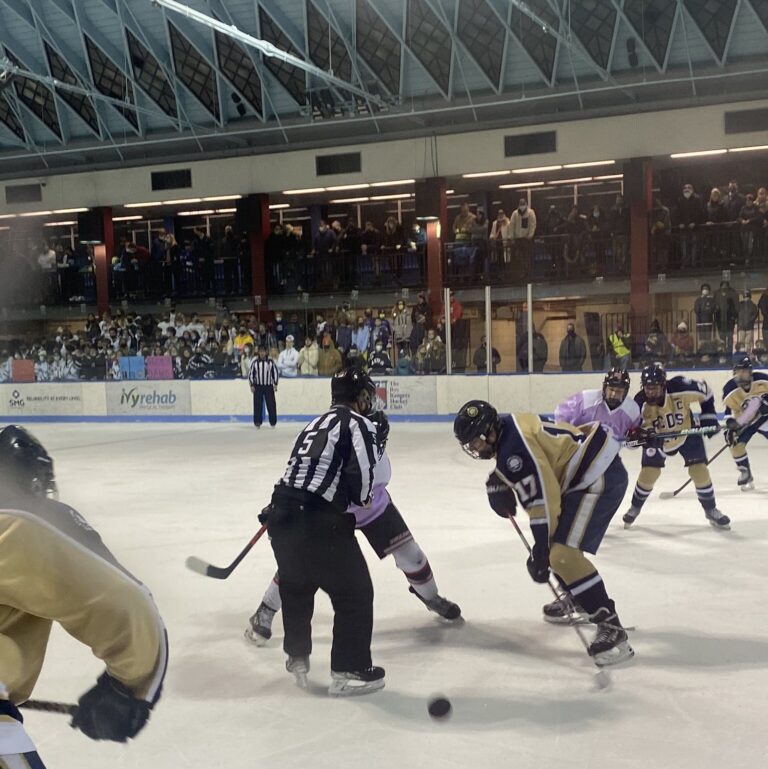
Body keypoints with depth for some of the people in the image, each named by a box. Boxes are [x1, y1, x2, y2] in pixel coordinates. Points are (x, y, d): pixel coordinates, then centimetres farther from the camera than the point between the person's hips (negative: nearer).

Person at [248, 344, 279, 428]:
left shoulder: (271, 361, 1)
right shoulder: (255, 362, 1)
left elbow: (275, 372, 6)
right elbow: (250, 374, 5)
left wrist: (275, 384, 0)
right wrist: (252, 385, -1)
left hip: (269, 386, 0)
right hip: (258, 386, 0)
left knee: (271, 404, -2)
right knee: (257, 405, -1)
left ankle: (273, 422, 8)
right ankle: (257, 423, 6)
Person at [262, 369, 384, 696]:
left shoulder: (316, 424, 21)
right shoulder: (357, 423, -3)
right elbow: (361, 471, -15)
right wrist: (364, 498, 2)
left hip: (282, 512, 9)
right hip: (317, 521, -9)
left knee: (295, 586, 28)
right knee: (355, 592, 5)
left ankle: (297, 656, 44)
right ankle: (350, 670, 9)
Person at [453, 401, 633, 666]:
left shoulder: (514, 447, -21)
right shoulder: (509, 428, 9)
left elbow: (542, 497, -22)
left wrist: (541, 549, -16)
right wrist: (498, 483, 7)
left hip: (599, 477, -11)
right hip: (587, 473, 11)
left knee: (562, 553, -20)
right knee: (554, 542, 23)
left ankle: (611, 627, -18)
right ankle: (576, 598, 42)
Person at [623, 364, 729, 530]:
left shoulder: (680, 388, -34)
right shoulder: (640, 404, -32)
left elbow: (705, 391, -14)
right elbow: (631, 429, -25)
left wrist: (708, 416, -11)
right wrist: (637, 435, -48)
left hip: (687, 432, 0)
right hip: (657, 439, 1)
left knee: (699, 470, -6)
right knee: (648, 473, -4)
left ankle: (711, 510, 14)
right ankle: (635, 508, 21)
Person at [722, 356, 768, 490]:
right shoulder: (730, 389, -21)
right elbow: (729, 409, -13)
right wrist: (730, 423, -26)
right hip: (743, 420, 1)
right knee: (735, 442, -16)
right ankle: (745, 473, 1)